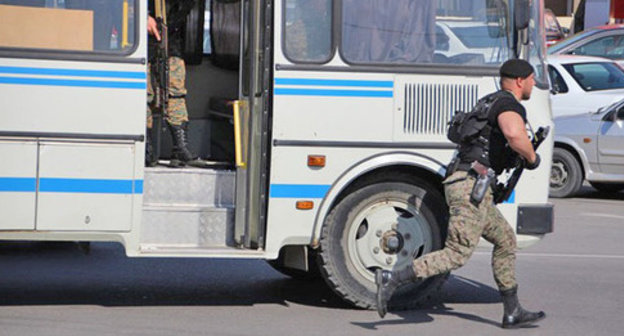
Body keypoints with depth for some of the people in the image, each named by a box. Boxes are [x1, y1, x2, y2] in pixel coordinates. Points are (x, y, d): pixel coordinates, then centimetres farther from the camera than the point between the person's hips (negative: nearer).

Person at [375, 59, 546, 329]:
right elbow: (515, 135, -31)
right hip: (472, 186, -10)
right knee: (457, 254, -11)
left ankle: (512, 312, 20)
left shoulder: (492, 103, 22)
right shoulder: (508, 105, -9)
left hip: (460, 183, 10)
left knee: (505, 240, 17)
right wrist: (532, 158, -12)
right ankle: (393, 279, -17)